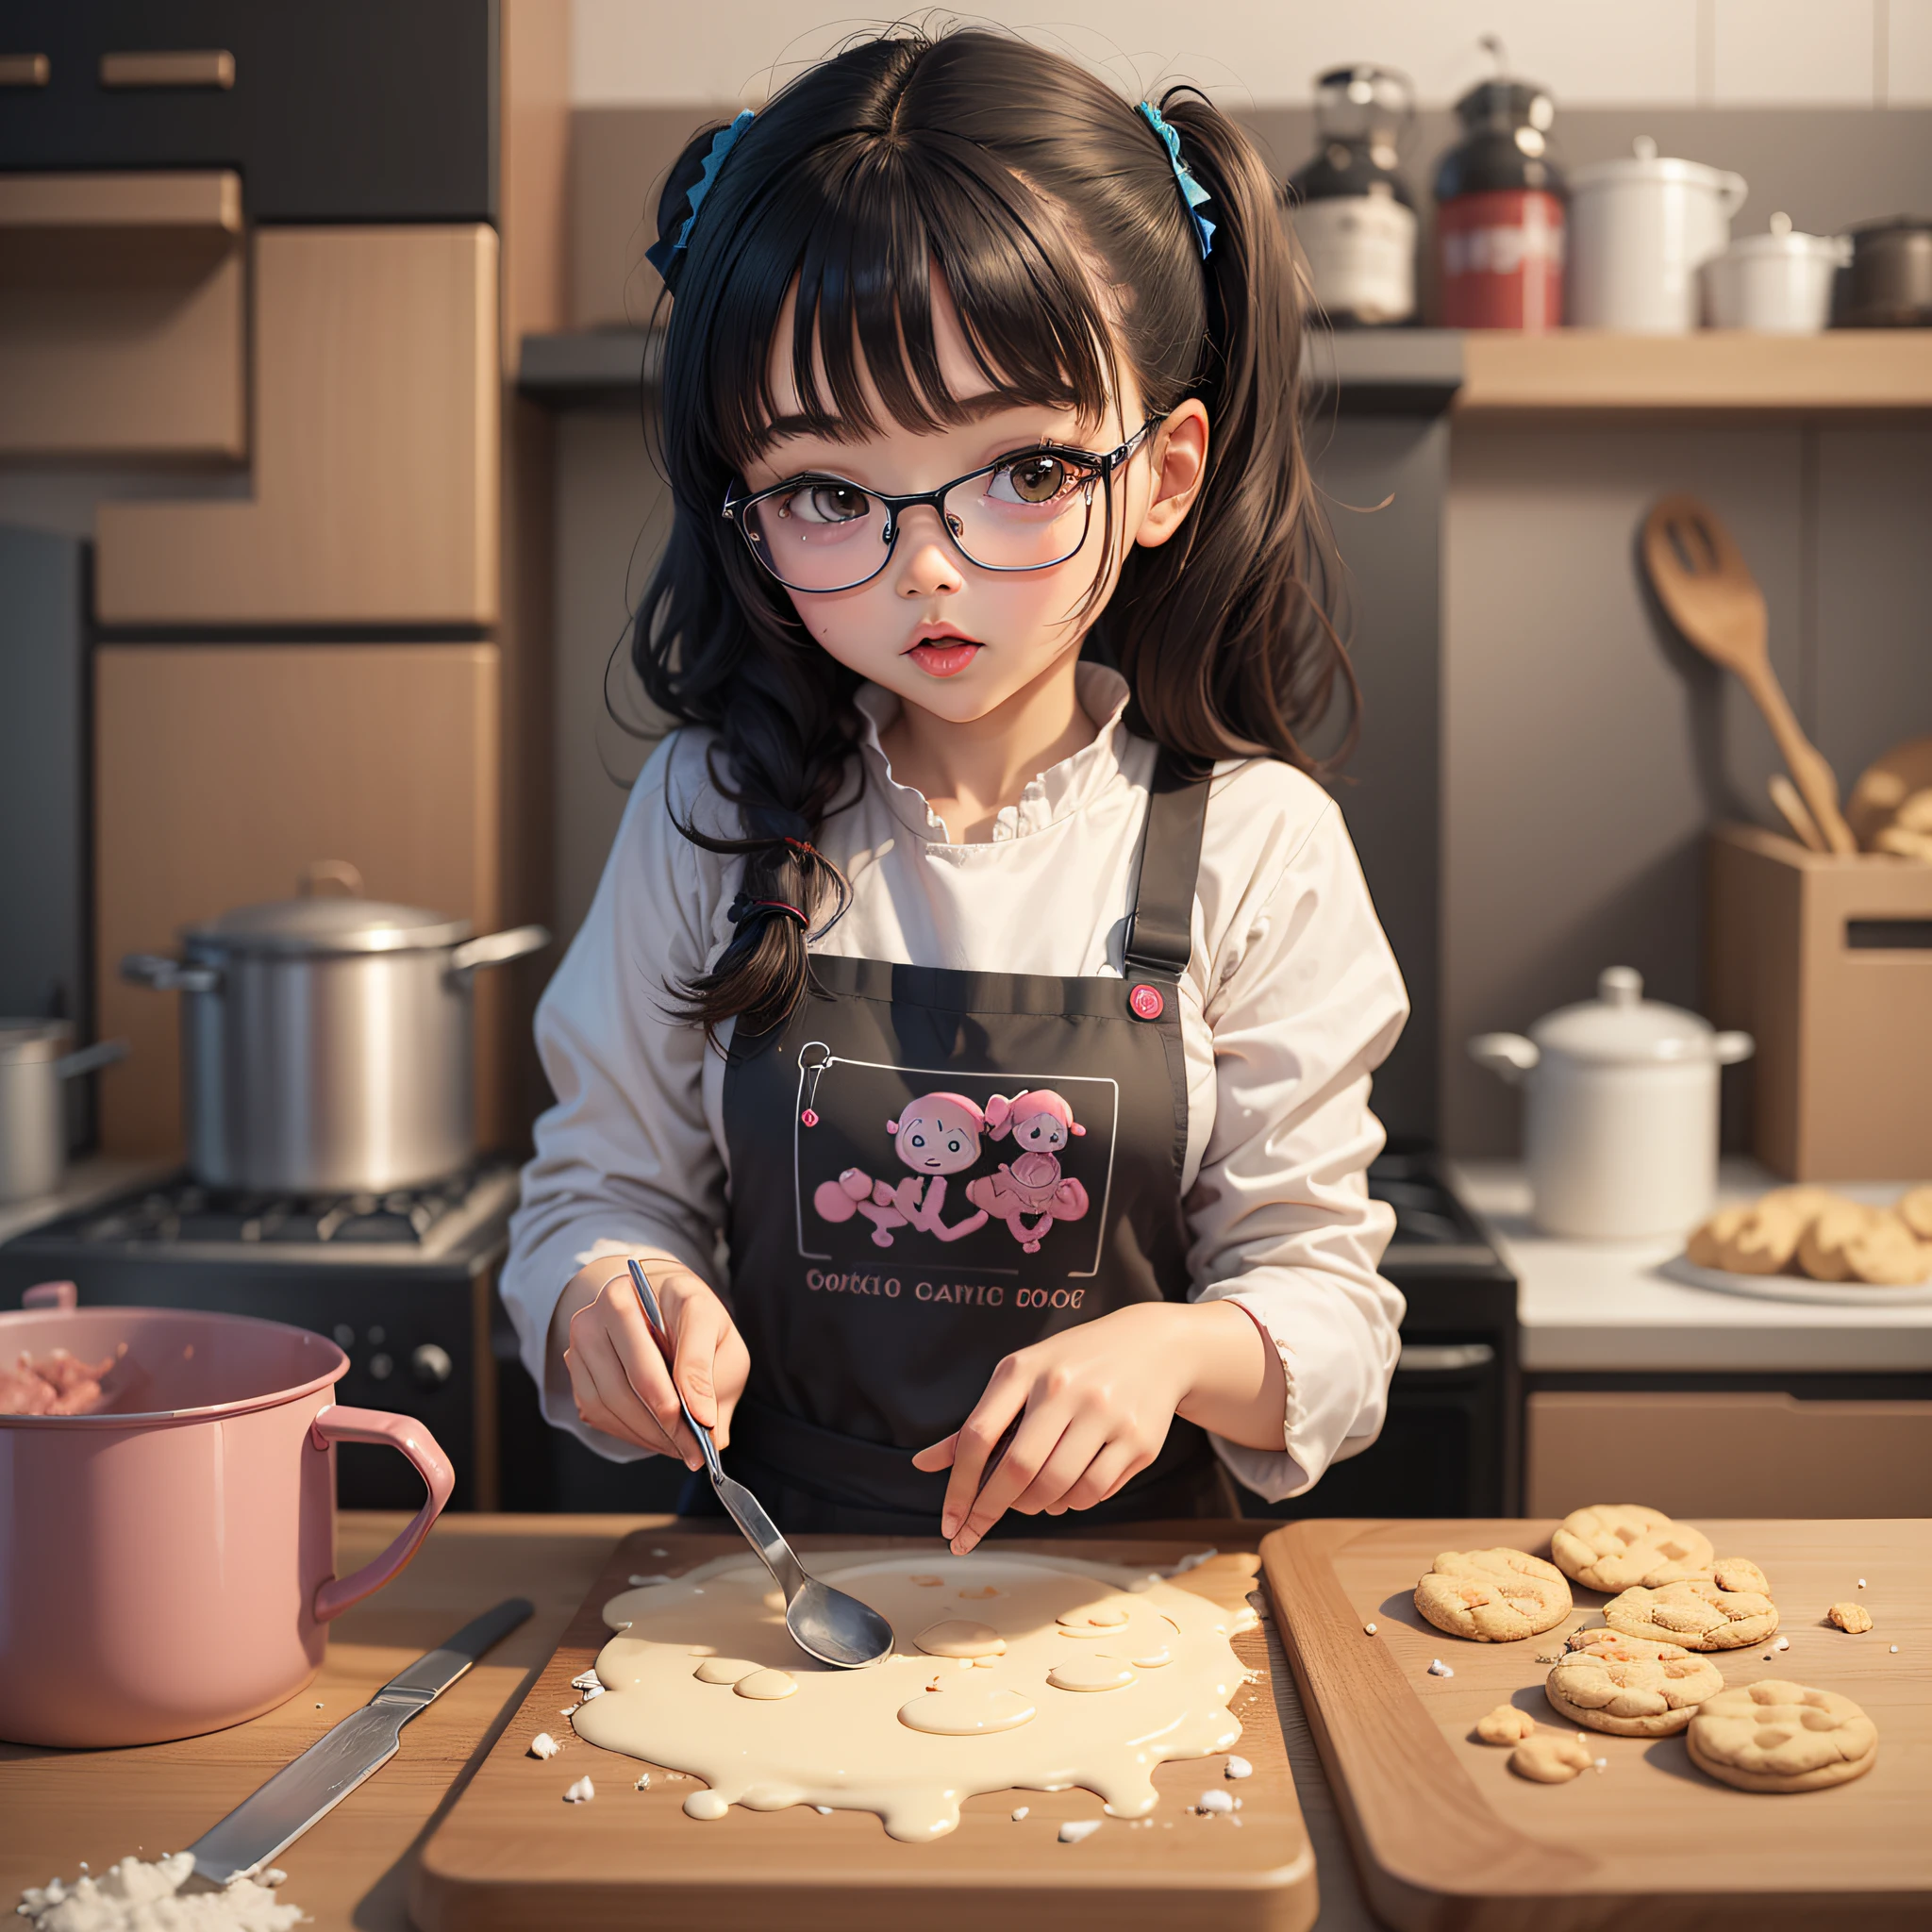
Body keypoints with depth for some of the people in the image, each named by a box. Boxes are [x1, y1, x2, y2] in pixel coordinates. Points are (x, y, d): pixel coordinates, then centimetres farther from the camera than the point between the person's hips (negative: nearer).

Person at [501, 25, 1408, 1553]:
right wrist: (605, 1301, -16)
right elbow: (606, 1182, 6)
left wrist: (1177, 1352, -25)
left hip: (1135, 1586, -1)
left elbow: (1328, 1302, -4)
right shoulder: (708, 819, 0)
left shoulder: (1251, 847, -7)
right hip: (770, 1578, 2)